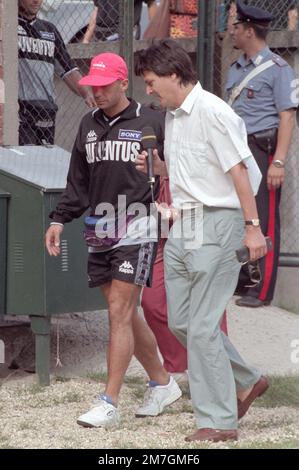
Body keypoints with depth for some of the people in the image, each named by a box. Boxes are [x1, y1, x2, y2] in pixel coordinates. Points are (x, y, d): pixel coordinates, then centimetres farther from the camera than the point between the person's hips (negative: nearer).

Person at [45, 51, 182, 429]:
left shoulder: (150, 123, -4)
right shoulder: (89, 126, 14)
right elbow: (78, 183, 20)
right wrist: (59, 220, 11)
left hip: (137, 231, -6)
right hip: (99, 234, 6)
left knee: (120, 313, -11)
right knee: (123, 315, 10)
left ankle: (109, 404, -12)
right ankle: (162, 384, 27)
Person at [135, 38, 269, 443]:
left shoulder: (212, 112, -14)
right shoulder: (172, 116, 14)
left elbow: (238, 170, -16)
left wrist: (251, 226, -19)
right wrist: (157, 167, 5)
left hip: (216, 224, -9)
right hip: (182, 225, 9)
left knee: (202, 327, -9)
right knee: (181, 322, 12)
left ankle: (218, 421, -2)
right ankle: (246, 383, 27)